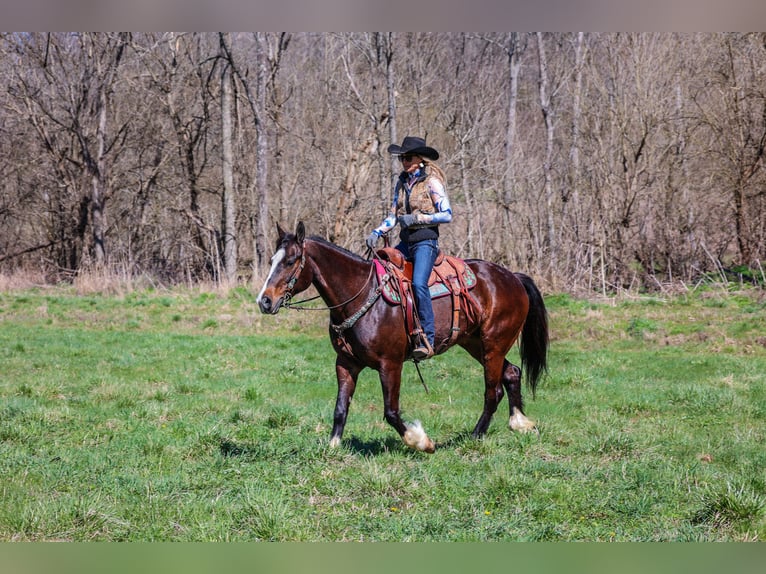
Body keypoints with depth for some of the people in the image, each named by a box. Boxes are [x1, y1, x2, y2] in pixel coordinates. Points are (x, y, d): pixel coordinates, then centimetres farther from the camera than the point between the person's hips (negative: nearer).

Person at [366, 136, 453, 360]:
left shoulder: (432, 181, -6)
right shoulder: (402, 182, 13)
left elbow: (446, 215, -9)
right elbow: (393, 216, 17)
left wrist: (416, 218, -16)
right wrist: (377, 232, 0)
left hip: (425, 242, -8)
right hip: (405, 242, 8)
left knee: (418, 283, -28)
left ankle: (427, 340, -28)